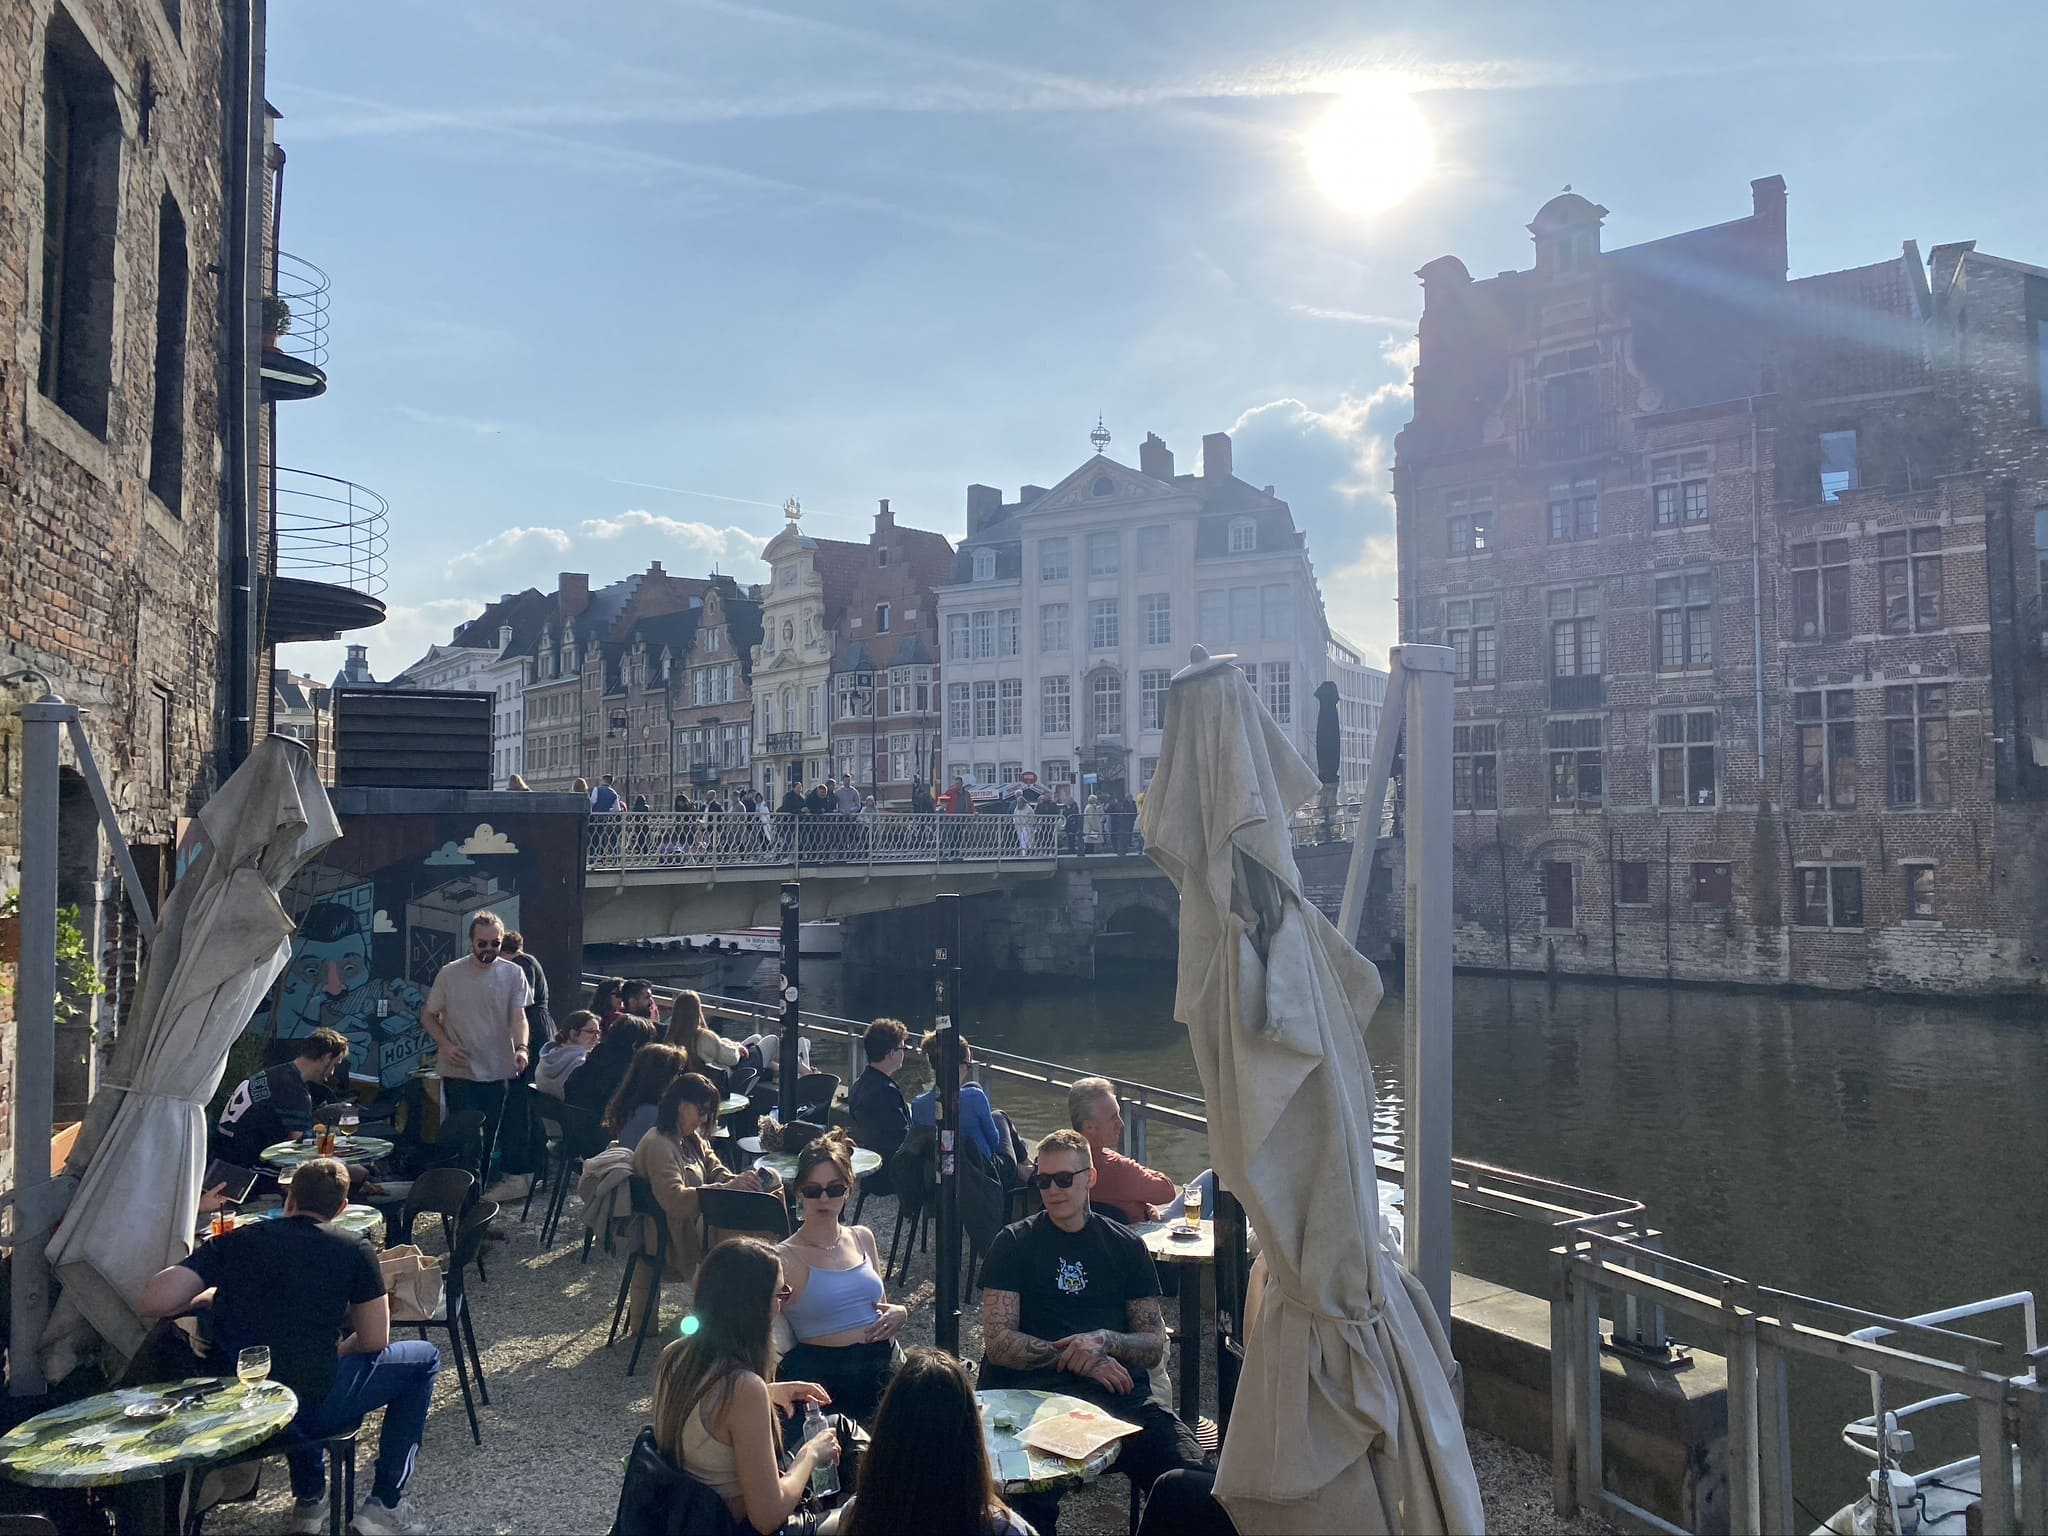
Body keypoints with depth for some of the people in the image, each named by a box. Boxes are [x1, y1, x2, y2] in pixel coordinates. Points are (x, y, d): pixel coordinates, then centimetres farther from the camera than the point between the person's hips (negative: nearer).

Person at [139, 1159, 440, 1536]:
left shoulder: (233, 1241, 3)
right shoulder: (355, 1252, -3)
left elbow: (150, 1304, -7)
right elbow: (374, 1343, 0)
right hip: (309, 1409, -5)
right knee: (424, 1358, 18)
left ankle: (309, 1500, 39)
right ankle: (384, 1505, 16)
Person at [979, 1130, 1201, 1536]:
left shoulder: (1126, 1246, 18)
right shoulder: (1014, 1243, 11)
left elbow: (1155, 1346, 14)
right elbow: (997, 1342, 2)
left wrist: (1105, 1341, -6)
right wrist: (1075, 1357, -9)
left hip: (1119, 1392, 3)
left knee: (1189, 1468, -25)